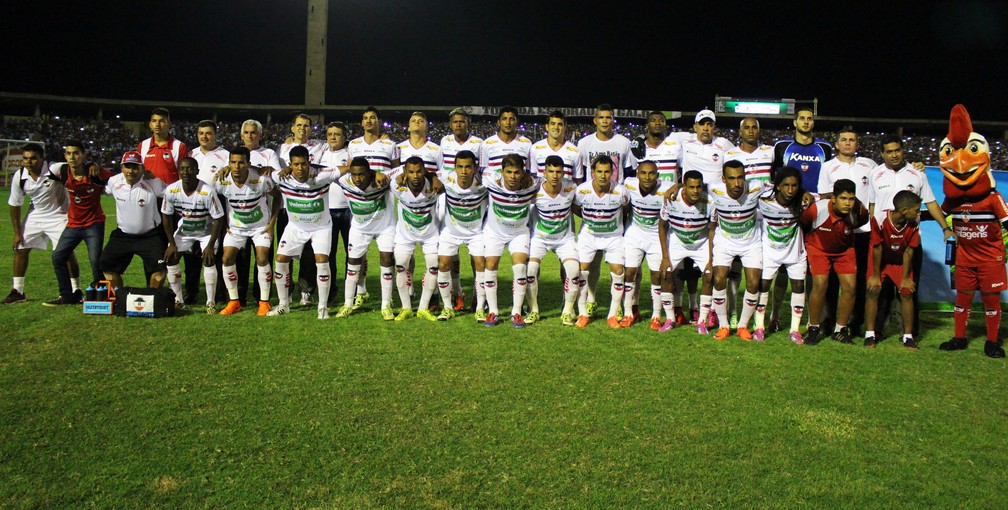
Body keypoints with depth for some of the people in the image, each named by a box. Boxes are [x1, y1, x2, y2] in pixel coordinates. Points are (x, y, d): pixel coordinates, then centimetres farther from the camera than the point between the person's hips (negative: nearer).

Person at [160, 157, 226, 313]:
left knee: (209, 261, -18)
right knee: (170, 259, -5)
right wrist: (172, 243, -7)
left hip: (206, 231, -4)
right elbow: (166, 217, -5)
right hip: (183, 230, 4)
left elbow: (219, 219, -21)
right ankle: (178, 300, 9)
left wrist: (210, 245, -21)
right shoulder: (171, 190, -20)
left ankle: (211, 303, -6)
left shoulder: (208, 192, -30)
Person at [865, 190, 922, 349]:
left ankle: (908, 336, 3)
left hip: (900, 261, 2)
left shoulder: (913, 224, -23)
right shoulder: (879, 220, -33)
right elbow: (877, 248, -22)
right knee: (873, 290, -12)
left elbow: (908, 251, -12)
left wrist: (906, 277, -7)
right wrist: (876, 275, -13)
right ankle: (870, 334, -2)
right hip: (880, 259, -2)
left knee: (906, 292, -7)